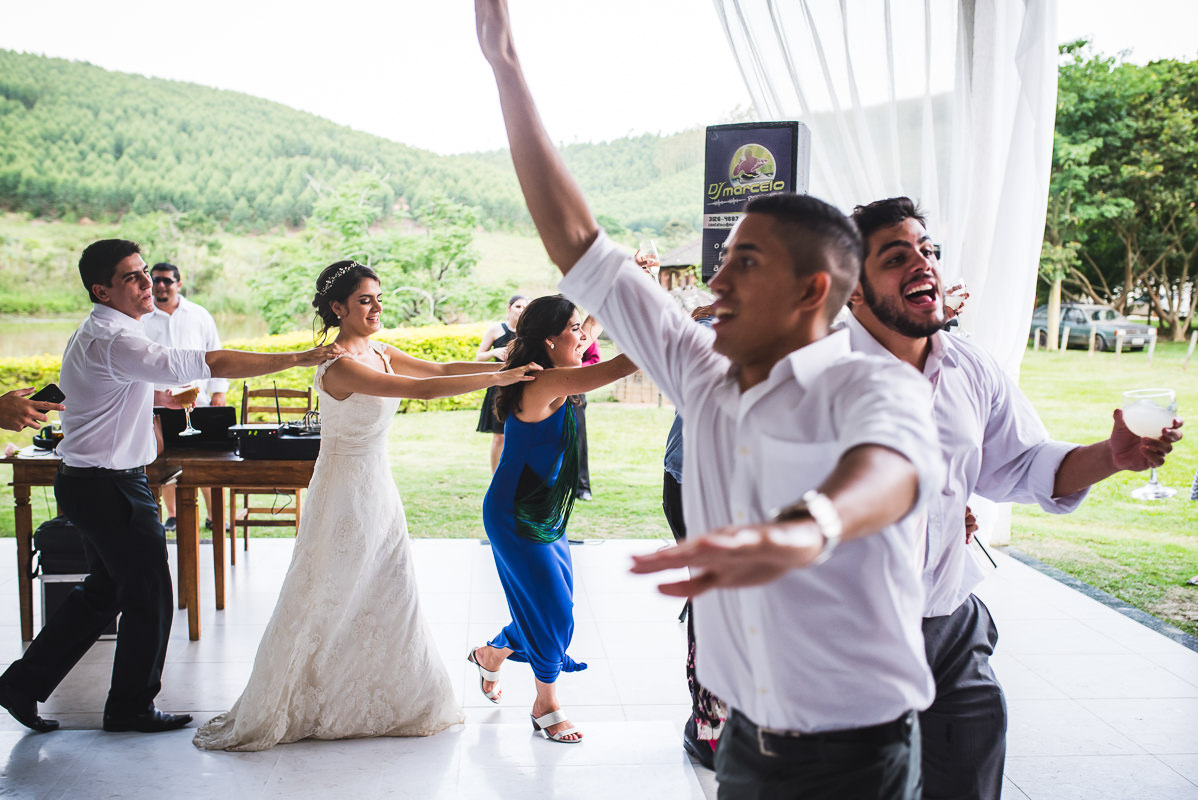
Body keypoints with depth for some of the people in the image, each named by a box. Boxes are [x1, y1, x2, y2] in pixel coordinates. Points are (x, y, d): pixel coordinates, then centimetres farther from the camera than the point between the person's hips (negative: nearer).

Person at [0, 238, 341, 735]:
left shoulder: (94, 334, 12)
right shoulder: (114, 340, -23)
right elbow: (212, 364, -31)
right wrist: (298, 359, -31)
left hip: (87, 483, 11)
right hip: (111, 489, -11)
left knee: (104, 591, 22)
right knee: (150, 599, 3)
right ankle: (131, 708, 19)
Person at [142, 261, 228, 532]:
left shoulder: (199, 315, 9)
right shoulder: (141, 319, 7)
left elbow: (215, 354, 12)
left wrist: (218, 392, 7)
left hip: (197, 400, 0)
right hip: (158, 402, 1)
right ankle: (171, 515, 17)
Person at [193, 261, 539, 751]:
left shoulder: (377, 352, 5)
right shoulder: (340, 366, -22)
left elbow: (439, 369, 4)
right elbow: (422, 389, -30)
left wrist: (508, 368, -8)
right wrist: (498, 378, -27)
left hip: (378, 487, 8)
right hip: (346, 487, -8)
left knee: (390, 592, 13)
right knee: (325, 601, 2)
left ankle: (387, 700, 29)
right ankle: (276, 710, 19)